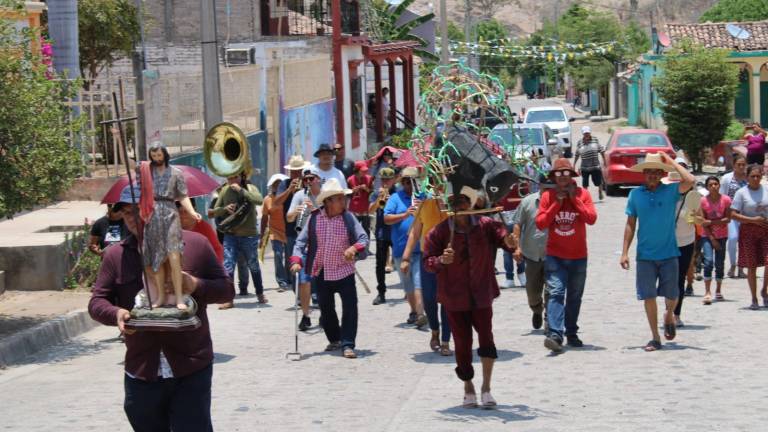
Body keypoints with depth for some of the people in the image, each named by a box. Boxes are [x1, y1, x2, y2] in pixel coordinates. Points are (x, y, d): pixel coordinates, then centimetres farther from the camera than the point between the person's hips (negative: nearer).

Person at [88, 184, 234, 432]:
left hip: (192, 369, -2)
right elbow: (97, 301, 6)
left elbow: (227, 290, 5)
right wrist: (116, 313, -17)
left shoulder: (196, 244, 2)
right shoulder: (115, 255, 6)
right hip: (141, 372, 3)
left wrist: (197, 286, -15)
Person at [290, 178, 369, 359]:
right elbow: (301, 240, -3)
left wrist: (354, 248, -32)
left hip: (344, 271, -2)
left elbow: (363, 238, -11)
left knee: (350, 307, -10)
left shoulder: (348, 217, -6)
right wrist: (296, 260, -18)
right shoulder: (314, 218, -5)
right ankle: (334, 340, 33)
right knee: (326, 309, 14)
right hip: (321, 272, 2)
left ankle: (347, 344, -4)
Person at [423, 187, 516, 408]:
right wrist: (441, 260, -27)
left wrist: (509, 243, -28)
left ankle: (486, 387, 5)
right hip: (455, 298, 0)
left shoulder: (485, 225, -4)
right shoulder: (440, 232, -7)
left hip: (481, 295, 0)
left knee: (486, 338, -10)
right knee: (462, 343, 7)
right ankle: (468, 389, 25)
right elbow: (427, 261, -6)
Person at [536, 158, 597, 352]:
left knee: (575, 296, 11)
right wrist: (557, 203, -13)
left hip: (578, 256, 2)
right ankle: (555, 335, -25)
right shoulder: (548, 196, 0)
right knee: (556, 292, -16)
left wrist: (574, 198, -14)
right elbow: (540, 223, -8)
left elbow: (591, 218, -13)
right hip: (555, 256, -2)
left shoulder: (582, 193, 0)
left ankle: (572, 334, 24)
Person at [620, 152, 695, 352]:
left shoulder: (670, 191, -2)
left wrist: (672, 162, -11)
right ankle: (655, 338, 11)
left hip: (668, 253, -1)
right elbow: (630, 224, 7)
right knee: (648, 296, 1)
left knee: (672, 296, 3)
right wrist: (625, 252, 3)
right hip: (645, 255, 1)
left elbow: (690, 180, -22)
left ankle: (669, 316, 37)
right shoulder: (636, 194, 3)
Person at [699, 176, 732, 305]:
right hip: (707, 236, -1)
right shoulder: (703, 201, -8)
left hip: (722, 236, 1)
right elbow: (703, 222, -8)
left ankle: (718, 290, 19)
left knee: (720, 263, 4)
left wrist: (711, 222, -19)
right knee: (708, 261, -15)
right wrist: (712, 239, -12)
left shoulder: (726, 200, -7)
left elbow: (728, 219, -9)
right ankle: (707, 292, -17)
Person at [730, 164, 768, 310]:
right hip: (748, 231, -2)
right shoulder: (742, 193, -4)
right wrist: (752, 220, -16)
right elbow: (733, 214, -8)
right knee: (751, 266, 3)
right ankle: (754, 299, 14)